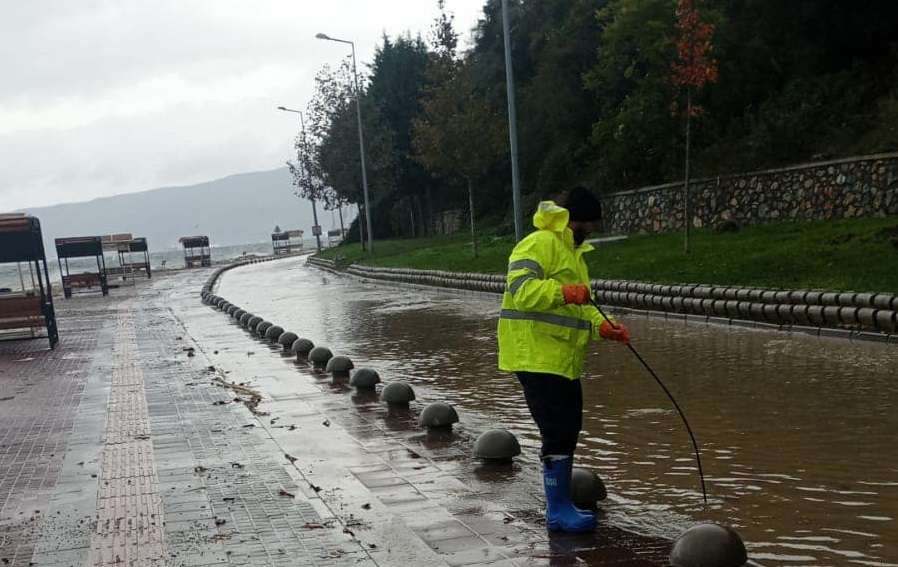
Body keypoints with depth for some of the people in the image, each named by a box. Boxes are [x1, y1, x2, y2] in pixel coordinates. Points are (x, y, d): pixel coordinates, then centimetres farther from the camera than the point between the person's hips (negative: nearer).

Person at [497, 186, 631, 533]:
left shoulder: (572, 251, 22)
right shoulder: (540, 244, -11)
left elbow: (581, 307, 23)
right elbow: (520, 289, -24)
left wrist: (603, 326, 5)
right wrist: (563, 292, -37)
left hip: (563, 360, 10)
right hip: (537, 357, -10)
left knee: (567, 431, 15)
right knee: (559, 434, -9)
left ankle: (560, 504, 26)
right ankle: (559, 511, -1)